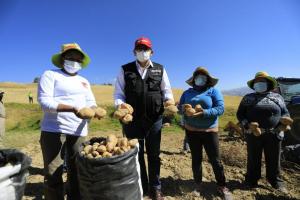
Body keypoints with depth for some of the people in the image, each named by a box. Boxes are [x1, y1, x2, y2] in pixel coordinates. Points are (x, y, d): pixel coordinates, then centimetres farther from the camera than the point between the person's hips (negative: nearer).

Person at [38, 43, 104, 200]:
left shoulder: (84, 82, 17)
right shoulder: (50, 75, 2)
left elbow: (91, 103, 11)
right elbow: (44, 101, -11)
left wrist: (95, 110, -13)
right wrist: (72, 108, -25)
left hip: (79, 132, 5)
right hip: (53, 130, -4)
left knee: (76, 171, 13)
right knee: (53, 174, 1)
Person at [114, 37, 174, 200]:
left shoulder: (160, 69, 8)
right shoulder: (125, 70, 5)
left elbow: (166, 91, 9)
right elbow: (118, 93, 2)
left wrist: (169, 101, -12)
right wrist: (120, 105, -18)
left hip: (154, 119, 1)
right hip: (132, 119, 0)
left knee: (154, 155, 14)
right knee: (136, 155, 13)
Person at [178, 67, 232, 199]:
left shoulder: (213, 91, -1)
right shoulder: (187, 92, 8)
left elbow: (220, 108, -12)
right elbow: (179, 107, 6)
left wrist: (204, 112, -26)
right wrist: (184, 109, -17)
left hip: (209, 131, -2)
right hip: (191, 131, 3)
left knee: (215, 160, 7)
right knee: (196, 159, 14)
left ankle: (222, 186, 29)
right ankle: (198, 184, 32)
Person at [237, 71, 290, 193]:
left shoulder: (277, 97, 10)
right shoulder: (248, 98, 3)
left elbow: (285, 112, 12)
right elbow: (240, 114, 0)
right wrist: (249, 125, -16)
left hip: (274, 134, 2)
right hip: (253, 134, -2)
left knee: (274, 160, 15)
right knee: (253, 158, 11)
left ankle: (276, 182, 36)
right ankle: (251, 180, 27)